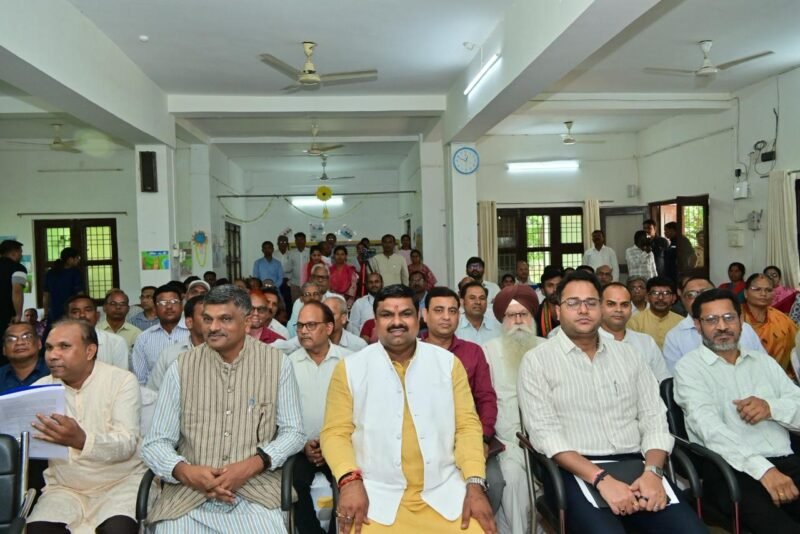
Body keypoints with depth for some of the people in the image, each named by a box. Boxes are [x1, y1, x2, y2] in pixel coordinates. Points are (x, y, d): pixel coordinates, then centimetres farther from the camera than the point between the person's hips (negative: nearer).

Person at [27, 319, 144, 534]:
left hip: (120, 482, -3)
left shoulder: (122, 380, -8)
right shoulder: (40, 388, 6)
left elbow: (126, 444, -18)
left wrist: (82, 440, -36)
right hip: (63, 487, 4)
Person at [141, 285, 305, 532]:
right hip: (187, 495, 1)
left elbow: (293, 432, 2)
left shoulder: (276, 363, -1)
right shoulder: (181, 367, 2)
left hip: (256, 492, -1)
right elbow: (155, 442, 4)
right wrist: (185, 471, -15)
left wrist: (252, 465, -14)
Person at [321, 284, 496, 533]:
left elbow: (467, 425, 4)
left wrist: (475, 485, -7)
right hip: (376, 495, -1)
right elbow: (336, 432, 1)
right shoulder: (349, 368, 2)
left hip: (444, 491, 2)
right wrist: (350, 480, -15)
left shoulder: (448, 362, 7)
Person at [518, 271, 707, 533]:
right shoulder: (537, 361, -1)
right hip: (575, 471, -4)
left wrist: (652, 471, -9)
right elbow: (544, 433, -10)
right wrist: (602, 479, -20)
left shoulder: (627, 354, 14)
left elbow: (654, 419, 9)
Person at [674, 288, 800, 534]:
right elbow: (710, 428, -13)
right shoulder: (689, 367, 3)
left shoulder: (763, 360, 20)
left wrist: (772, 407, -8)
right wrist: (763, 469, -25)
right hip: (729, 469, -5)